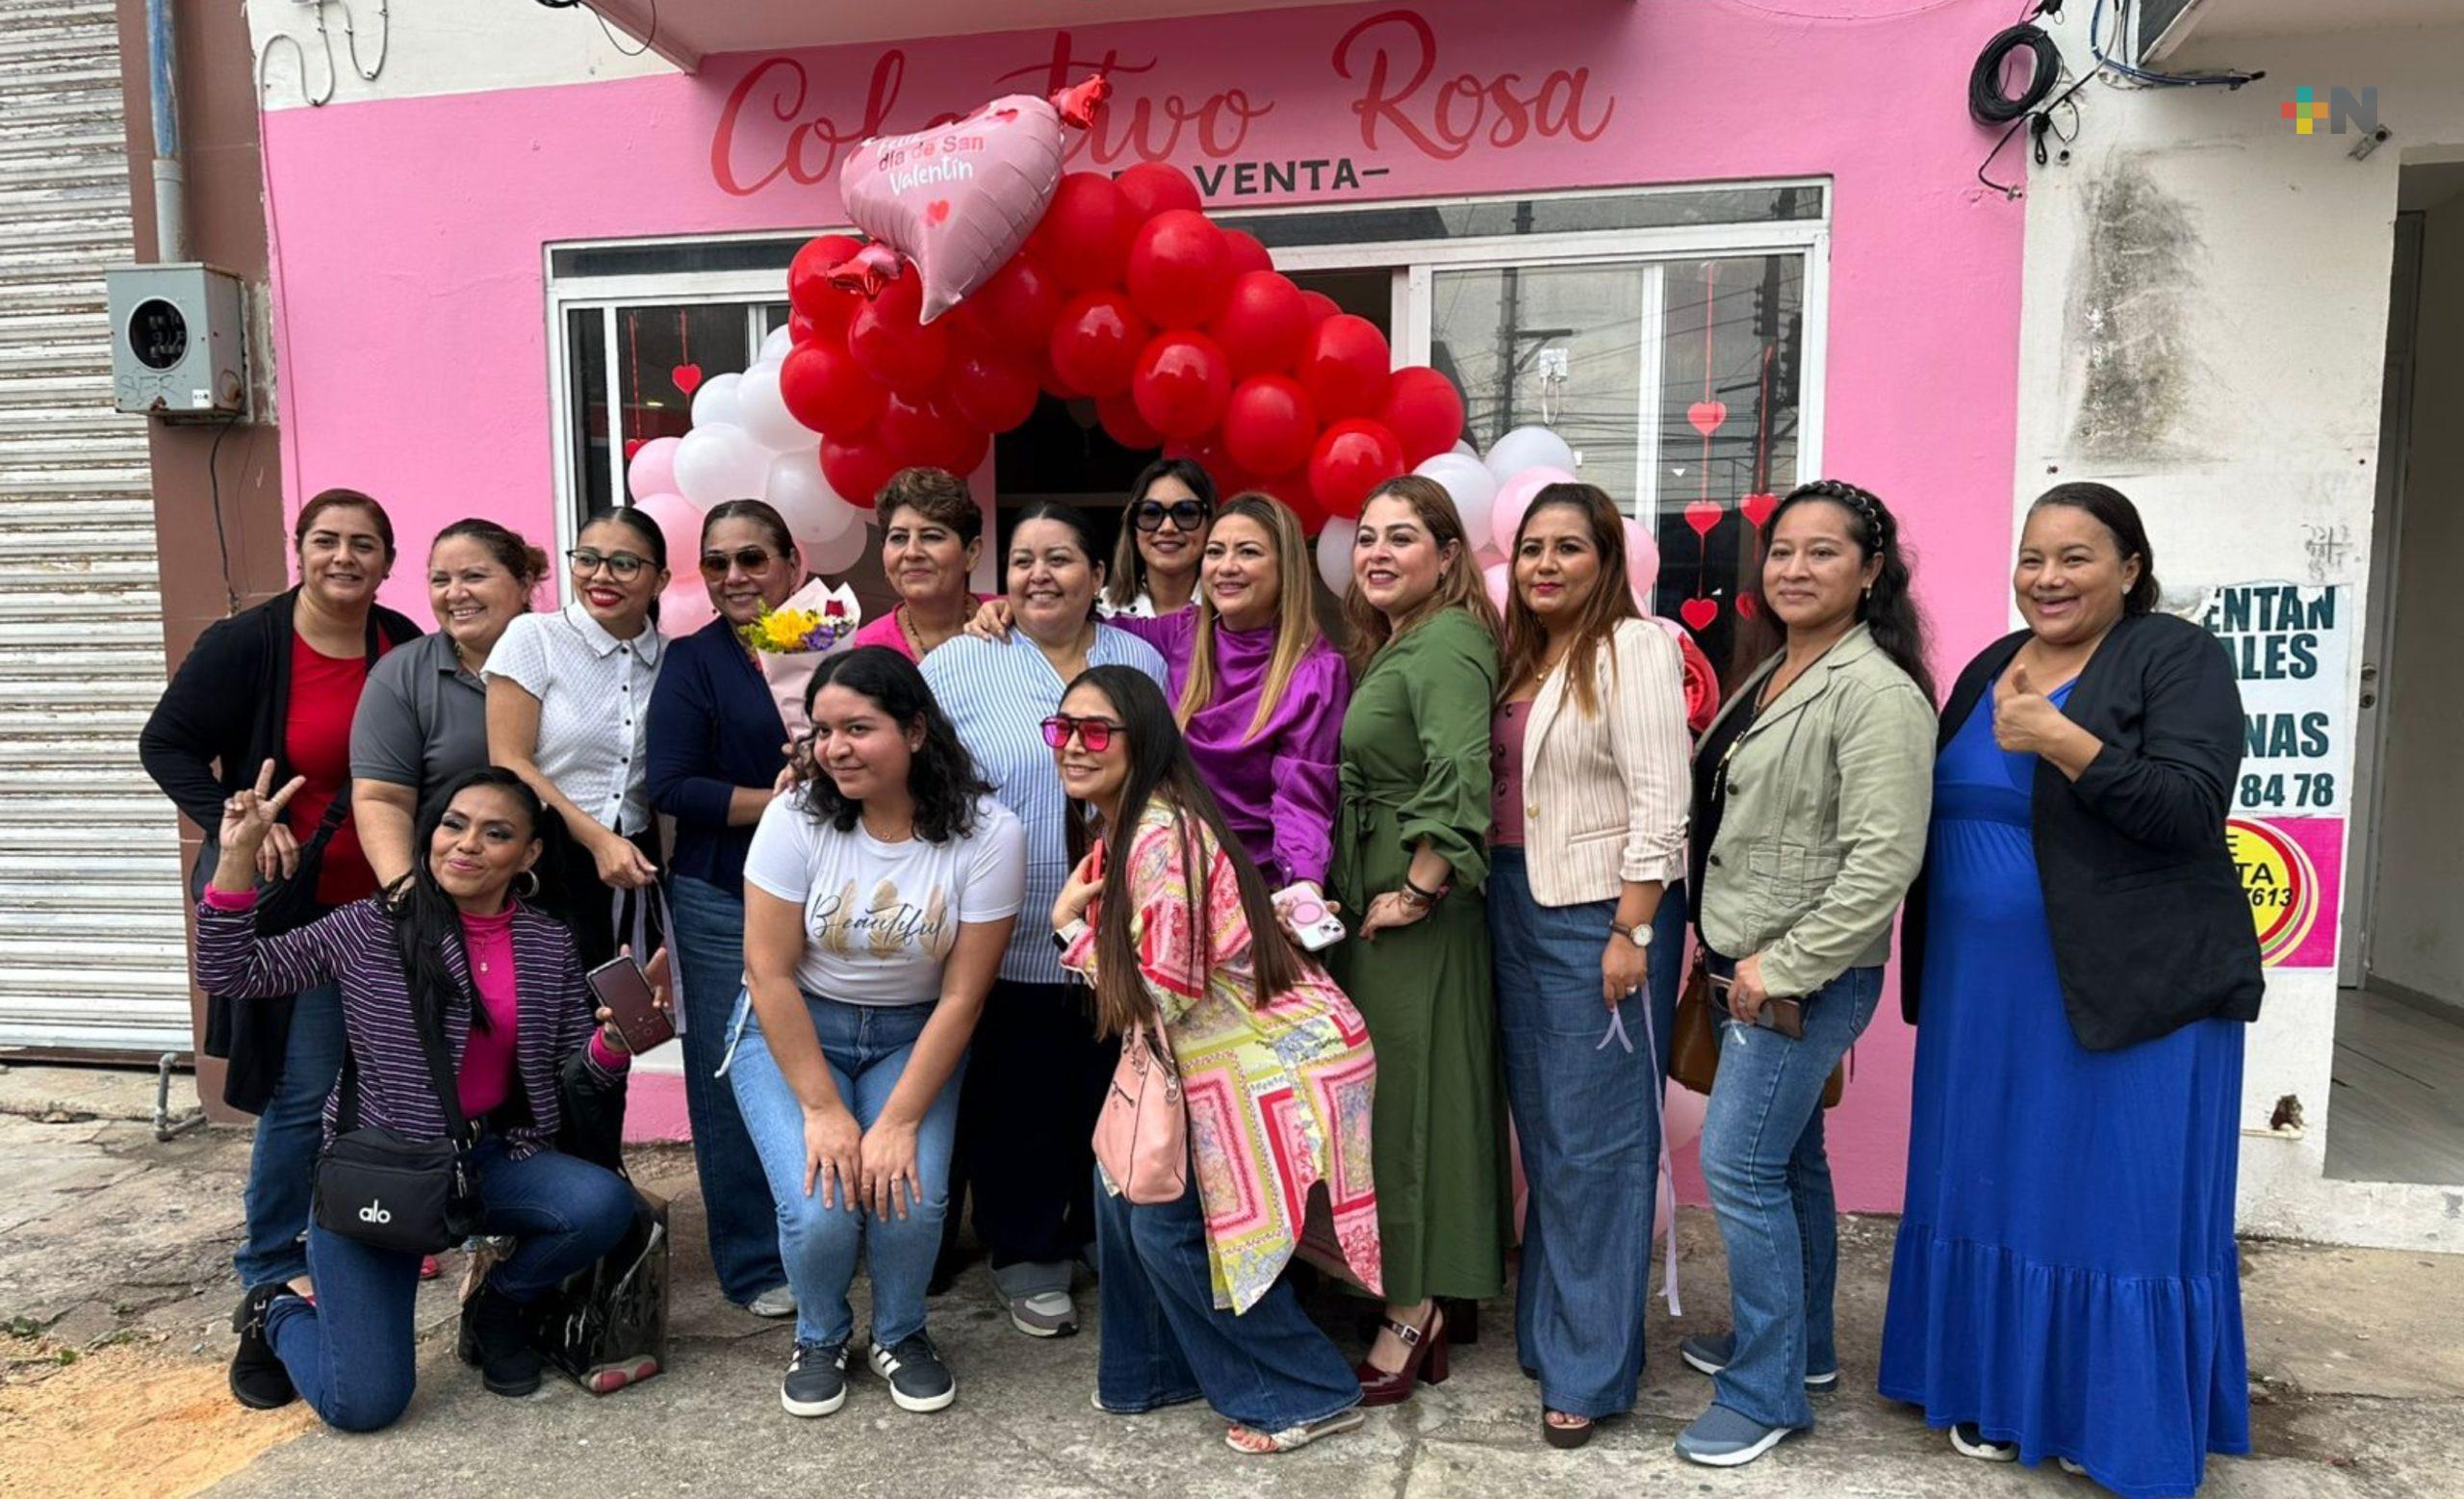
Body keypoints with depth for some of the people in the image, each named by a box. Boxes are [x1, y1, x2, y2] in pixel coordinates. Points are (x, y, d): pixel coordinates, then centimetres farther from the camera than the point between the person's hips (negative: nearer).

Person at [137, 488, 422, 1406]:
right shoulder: (244, 644, -11)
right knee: (303, 1091, -5)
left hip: (390, 906, 4)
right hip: (292, 906, -4)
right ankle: (272, 1277, 13)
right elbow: (166, 745, -4)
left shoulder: (406, 647, 1)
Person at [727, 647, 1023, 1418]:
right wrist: (823, 1110, -16)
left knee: (911, 1197, -21)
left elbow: (962, 996, -14)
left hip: (912, 1038, 0)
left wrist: (898, 1123, -17)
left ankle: (901, 1334, 14)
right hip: (792, 1031, 0)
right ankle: (819, 1338, 16)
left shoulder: (987, 832, -17)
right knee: (821, 1207, -19)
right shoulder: (796, 816, -17)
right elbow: (768, 972, -14)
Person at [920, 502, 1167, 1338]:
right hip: (1010, 945, -2)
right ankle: (1029, 1257, 28)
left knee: (1111, 1103, 15)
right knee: (1019, 1110, 8)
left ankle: (1106, 1241, 36)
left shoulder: (1142, 664, 7)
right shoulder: (955, 666, -2)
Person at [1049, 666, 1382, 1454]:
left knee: (1169, 1224, -5)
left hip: (1280, 1053, -9)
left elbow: (1161, 993, -22)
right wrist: (1083, 920, -1)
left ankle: (1308, 1395, 12)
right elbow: (1133, 988, 16)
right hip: (1214, 1052, 9)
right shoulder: (1117, 832, 9)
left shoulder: (1161, 833, -22)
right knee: (1124, 1185, 8)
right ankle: (1161, 1369, 27)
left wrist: (1070, 925, -11)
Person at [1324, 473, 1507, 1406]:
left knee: (1408, 1093, -1)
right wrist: (1348, 891, 12)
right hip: (1372, 901, 10)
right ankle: (1421, 1303, 28)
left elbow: (1461, 780, -28)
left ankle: (1410, 1318, 12)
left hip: (1414, 916, -10)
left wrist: (1416, 893, -21)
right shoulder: (1388, 646, 16)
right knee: (1386, 1089, 15)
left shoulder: (1447, 643, -15)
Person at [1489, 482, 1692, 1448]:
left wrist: (1631, 934, -19)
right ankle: (1548, 1331, 31)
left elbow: (1659, 804, -16)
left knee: (1595, 1145, 1)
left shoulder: (1635, 648, -10)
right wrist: (1492, 892, 9)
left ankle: (1592, 1368, 14)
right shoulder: (1521, 657, 13)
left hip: (1599, 915, -8)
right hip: (1515, 908, 8)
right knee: (1542, 1134, 16)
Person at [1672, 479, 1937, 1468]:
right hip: (1749, 965, 8)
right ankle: (1800, 1343, 35)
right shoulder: (1773, 676, 11)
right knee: (1789, 1158, 18)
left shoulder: (1875, 692, -16)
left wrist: (1781, 969, -19)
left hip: (1808, 977, -8)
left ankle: (1765, 1393, 10)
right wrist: (1733, 957, 12)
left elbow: (1884, 861, -22)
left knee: (1738, 1165, -5)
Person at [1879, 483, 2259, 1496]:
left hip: (2134, 992, -6)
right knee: (1994, 1189, 12)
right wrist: (1931, 975, 10)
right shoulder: (1990, 668, 12)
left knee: (2122, 1205, 3)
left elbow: (2190, 811, -18)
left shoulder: (2178, 658, -6)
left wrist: (2060, 741, -26)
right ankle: (1998, 1391, 28)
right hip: (1987, 993, 6)